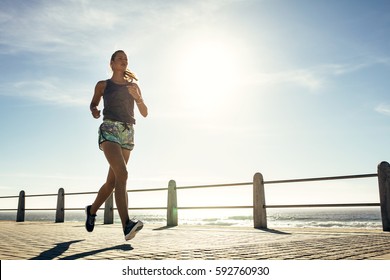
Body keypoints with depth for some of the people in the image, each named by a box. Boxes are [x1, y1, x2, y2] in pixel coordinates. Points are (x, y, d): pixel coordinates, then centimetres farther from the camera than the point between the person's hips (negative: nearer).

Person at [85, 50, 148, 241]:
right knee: (122, 174, -27)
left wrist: (136, 96, -5)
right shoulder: (102, 85, 13)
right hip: (109, 130, -4)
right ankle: (127, 225, -34)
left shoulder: (133, 86, 18)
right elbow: (93, 104, 26)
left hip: (128, 134, 5)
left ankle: (92, 210, 34)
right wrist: (94, 110, 1)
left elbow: (144, 113, 14)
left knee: (112, 181, 8)